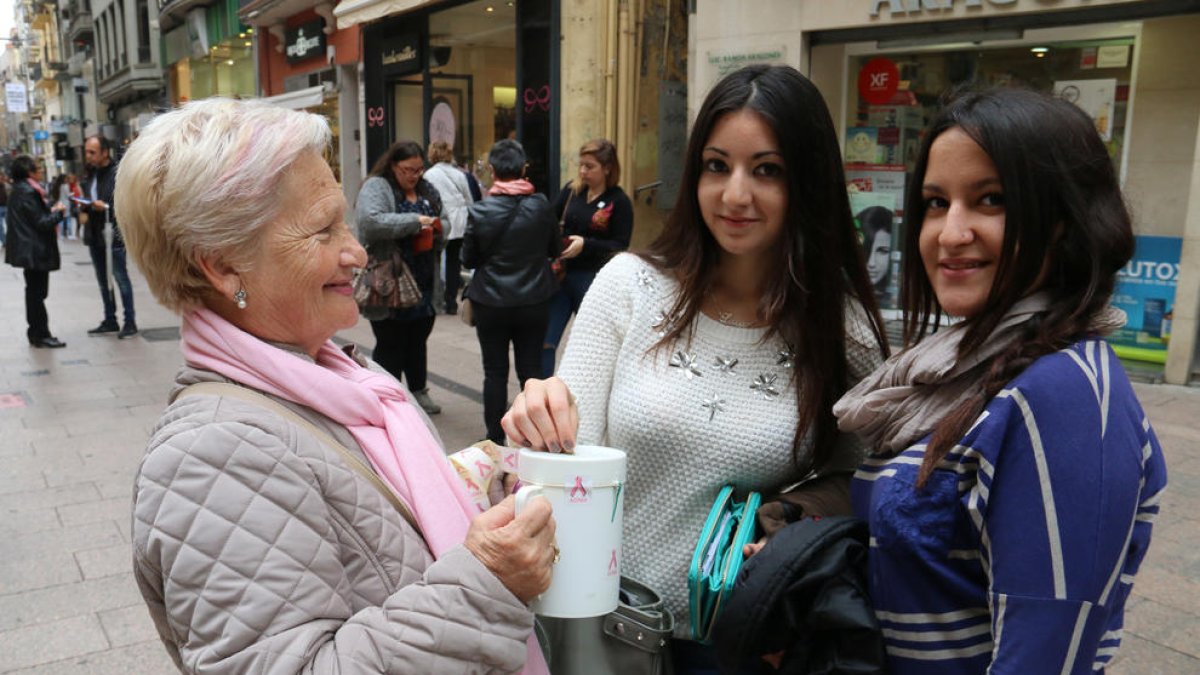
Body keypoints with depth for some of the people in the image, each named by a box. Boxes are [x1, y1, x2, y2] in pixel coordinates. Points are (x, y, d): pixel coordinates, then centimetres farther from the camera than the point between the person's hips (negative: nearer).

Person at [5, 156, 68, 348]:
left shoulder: (21, 190, 12)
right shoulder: (28, 193, -18)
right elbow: (41, 223, -19)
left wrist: (50, 210, 5)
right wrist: (58, 212, -6)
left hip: (30, 251, 10)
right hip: (36, 251, -10)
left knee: (34, 291, 16)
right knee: (37, 292, -4)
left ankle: (36, 333, 24)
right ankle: (41, 336, 3)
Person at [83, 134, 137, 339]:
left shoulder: (118, 174, -11)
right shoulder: (91, 175, 11)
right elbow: (89, 202, 18)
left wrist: (105, 207, -23)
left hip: (113, 235, -7)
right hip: (94, 235, 7)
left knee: (121, 278, -1)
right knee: (103, 281, 13)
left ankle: (130, 322, 7)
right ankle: (110, 321, 22)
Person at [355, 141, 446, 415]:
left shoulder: (427, 190, 13)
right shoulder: (376, 188, -9)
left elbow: (440, 224, 25)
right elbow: (370, 221, -27)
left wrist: (436, 230, 1)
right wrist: (415, 221, -25)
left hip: (423, 283, 7)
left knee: (418, 340, 18)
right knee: (390, 344, 2)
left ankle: (419, 392, 33)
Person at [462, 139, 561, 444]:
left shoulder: (479, 211, -13)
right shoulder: (541, 206, -9)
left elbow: (468, 260, -3)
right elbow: (555, 249, 4)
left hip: (491, 303, -1)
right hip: (534, 302, 1)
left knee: (495, 372, 9)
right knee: (531, 370, 12)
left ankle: (495, 439, 17)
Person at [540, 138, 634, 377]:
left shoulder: (619, 202, -7)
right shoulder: (571, 190, 4)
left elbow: (620, 247, -9)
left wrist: (585, 245, -21)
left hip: (593, 281, -3)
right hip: (561, 275, 3)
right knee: (544, 341, 0)